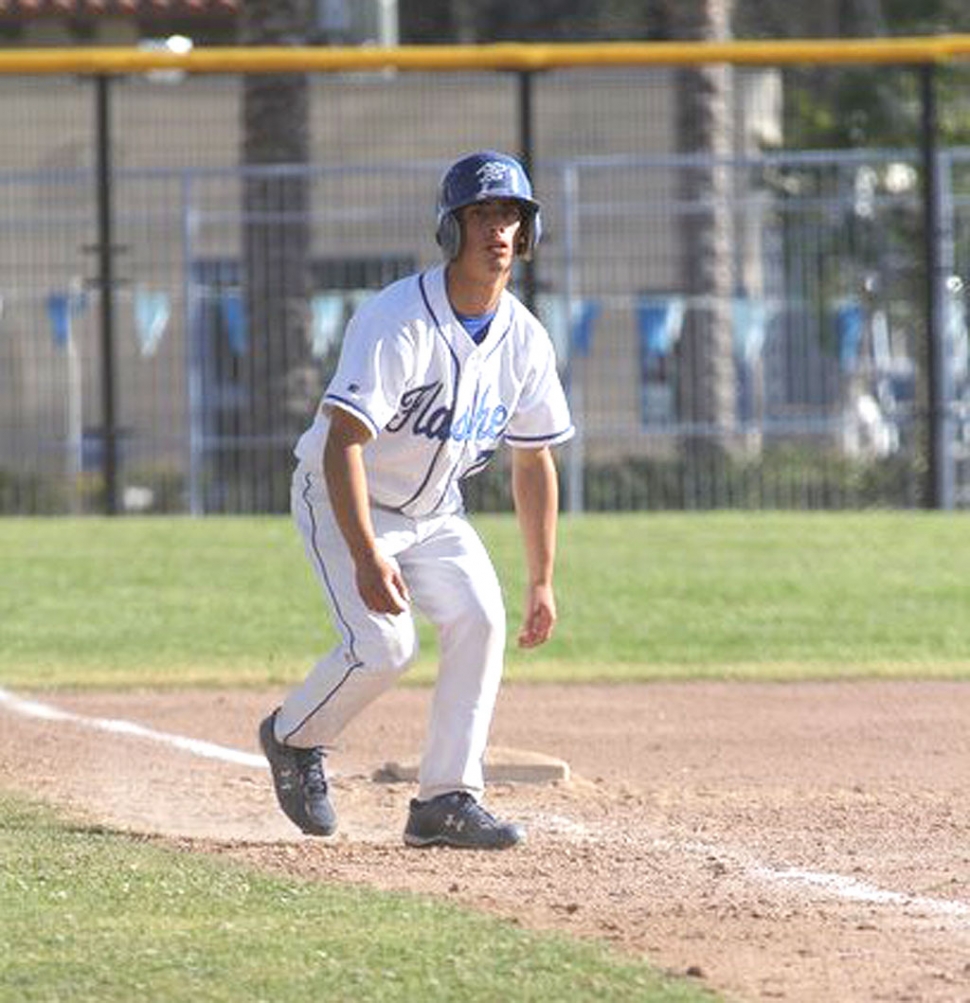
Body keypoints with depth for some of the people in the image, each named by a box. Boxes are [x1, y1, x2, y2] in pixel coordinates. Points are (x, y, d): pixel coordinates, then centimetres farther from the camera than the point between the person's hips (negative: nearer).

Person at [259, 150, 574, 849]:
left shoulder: (525, 340, -6)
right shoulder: (399, 321, -27)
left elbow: (535, 462, 5)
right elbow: (342, 443, -31)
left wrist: (543, 583, 3)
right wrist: (367, 556, -40)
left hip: (435, 509, 6)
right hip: (346, 501, -6)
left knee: (480, 618, -17)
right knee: (384, 642, -21)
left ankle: (447, 801, -12)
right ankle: (295, 738, 9)